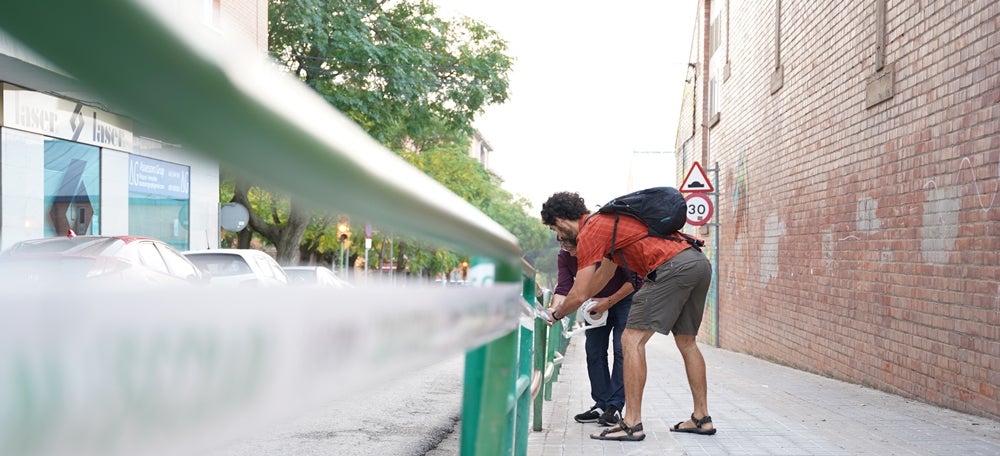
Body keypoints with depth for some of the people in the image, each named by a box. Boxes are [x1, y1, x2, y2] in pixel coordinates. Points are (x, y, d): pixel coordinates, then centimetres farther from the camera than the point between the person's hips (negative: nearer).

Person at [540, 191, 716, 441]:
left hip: (673, 267, -10)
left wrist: (556, 313, 18)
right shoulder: (606, 221, 28)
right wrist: (564, 304, 43)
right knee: (686, 341, 20)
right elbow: (605, 273, 39)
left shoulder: (589, 232, -1)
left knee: (632, 340, -5)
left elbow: (580, 295, -2)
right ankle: (702, 419, 25)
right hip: (700, 262, 10)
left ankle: (632, 424, -6)